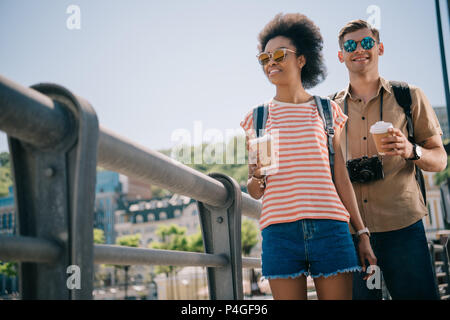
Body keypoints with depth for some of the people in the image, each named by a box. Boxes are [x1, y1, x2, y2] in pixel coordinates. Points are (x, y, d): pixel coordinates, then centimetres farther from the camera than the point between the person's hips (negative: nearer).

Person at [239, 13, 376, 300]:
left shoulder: (327, 110, 10)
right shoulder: (257, 117, 11)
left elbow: (341, 179, 11)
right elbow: (255, 192, 12)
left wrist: (363, 234, 9)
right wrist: (257, 178, -12)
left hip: (330, 229, 0)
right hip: (280, 231, 0)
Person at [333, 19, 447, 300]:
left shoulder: (409, 97, 7)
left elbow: (440, 159, 6)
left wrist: (412, 151, -14)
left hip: (402, 224, -1)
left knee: (418, 293, -2)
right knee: (357, 294, 3)